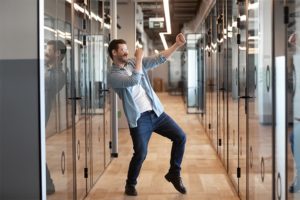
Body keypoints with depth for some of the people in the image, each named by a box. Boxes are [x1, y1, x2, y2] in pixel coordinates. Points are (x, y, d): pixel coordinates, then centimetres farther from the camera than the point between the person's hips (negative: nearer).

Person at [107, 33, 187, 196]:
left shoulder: (135, 63, 10)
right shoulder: (113, 76, -8)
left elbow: (159, 59, 4)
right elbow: (134, 80, -25)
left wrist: (177, 45, -6)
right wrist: (139, 58, -15)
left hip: (156, 112, 6)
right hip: (139, 119, -6)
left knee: (180, 136, 0)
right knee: (140, 153, -11)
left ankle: (174, 174, 17)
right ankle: (130, 184, 16)